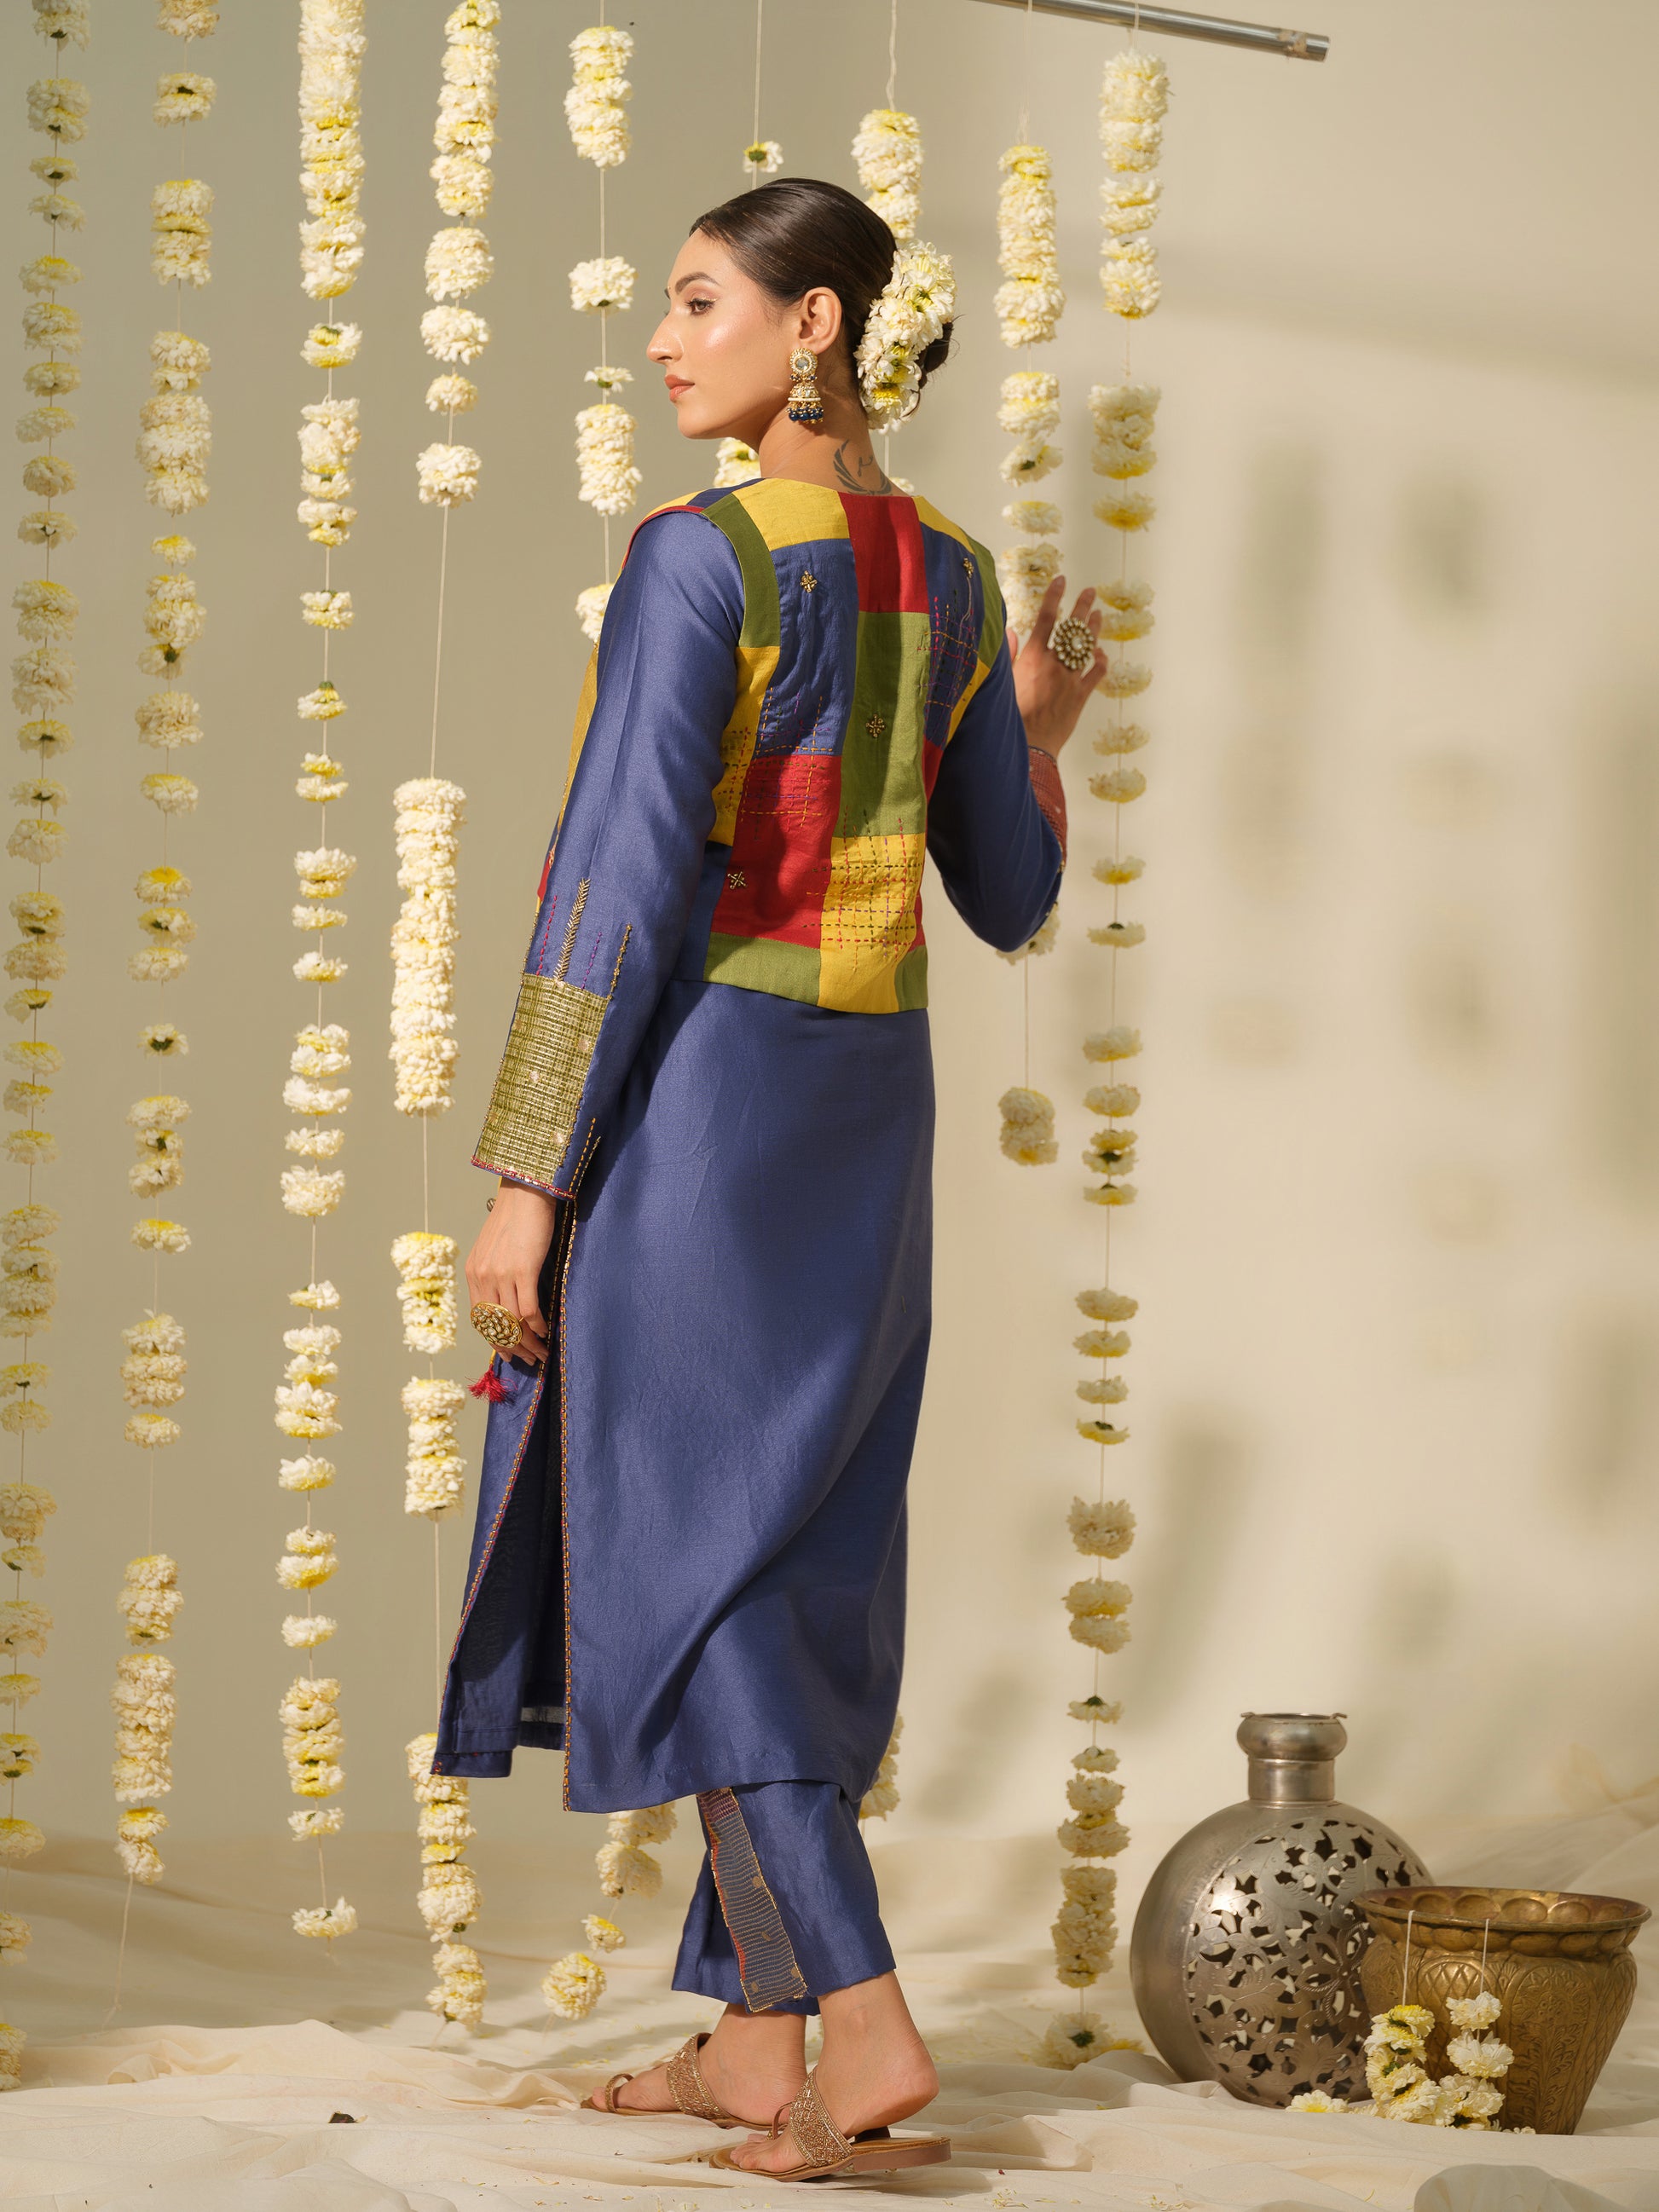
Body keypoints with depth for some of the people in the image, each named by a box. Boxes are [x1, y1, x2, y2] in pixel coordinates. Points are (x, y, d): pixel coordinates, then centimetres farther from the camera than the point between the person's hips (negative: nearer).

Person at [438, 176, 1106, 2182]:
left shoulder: (699, 558, -14)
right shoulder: (951, 581, 8)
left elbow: (622, 886, -18)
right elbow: (1009, 902, 12)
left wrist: (526, 1179, -14)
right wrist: (1038, 728, 32)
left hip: (696, 1094, -7)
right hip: (867, 1103, 7)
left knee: (684, 1556, -3)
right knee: (795, 1558, 11)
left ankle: (859, 2019, -13)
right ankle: (753, 2035, 15)